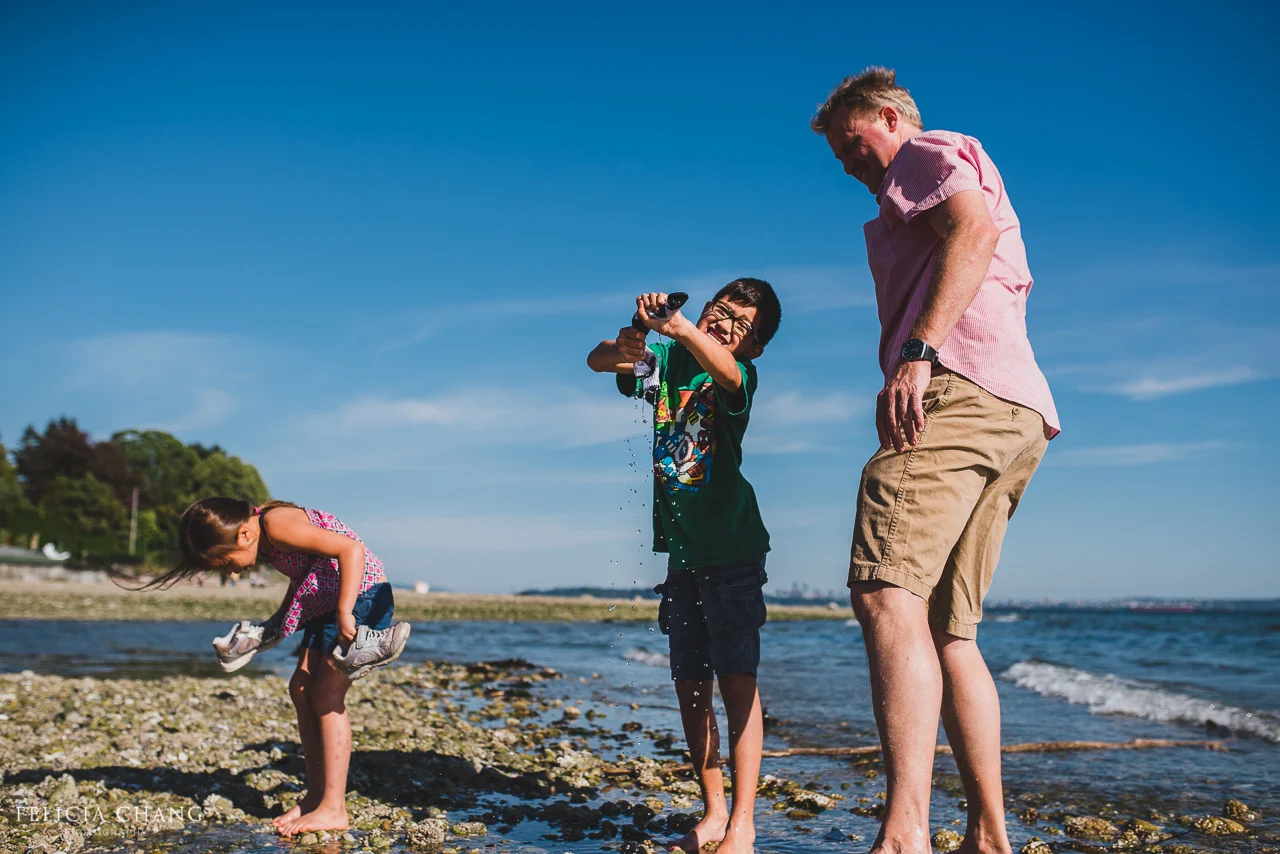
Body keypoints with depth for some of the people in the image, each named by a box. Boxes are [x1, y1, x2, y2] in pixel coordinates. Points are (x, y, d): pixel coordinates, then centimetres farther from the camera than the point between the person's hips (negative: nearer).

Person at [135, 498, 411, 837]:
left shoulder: (278, 526, -23)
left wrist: (344, 612, -32)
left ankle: (333, 809, -6)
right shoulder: (266, 540, 7)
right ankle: (315, 795, 15)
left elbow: (351, 548, -31)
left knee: (326, 695, -11)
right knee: (301, 689, 8)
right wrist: (279, 620, 19)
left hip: (361, 595, -10)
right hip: (325, 603, 10)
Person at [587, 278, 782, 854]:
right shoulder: (664, 360, 7)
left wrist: (677, 327, -47)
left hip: (732, 550, -5)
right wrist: (624, 347, -27)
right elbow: (597, 361, -4)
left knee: (737, 682, -9)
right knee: (689, 687, 9)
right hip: (681, 552, 5)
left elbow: (723, 369, -30)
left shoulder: (739, 376, -6)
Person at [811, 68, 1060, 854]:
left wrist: (917, 354, -23)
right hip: (1018, 412, 10)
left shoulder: (930, 153, 10)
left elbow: (973, 229, -12)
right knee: (949, 633, 8)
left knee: (887, 596, -24)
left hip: (958, 387, -10)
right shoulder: (959, 192, 37)